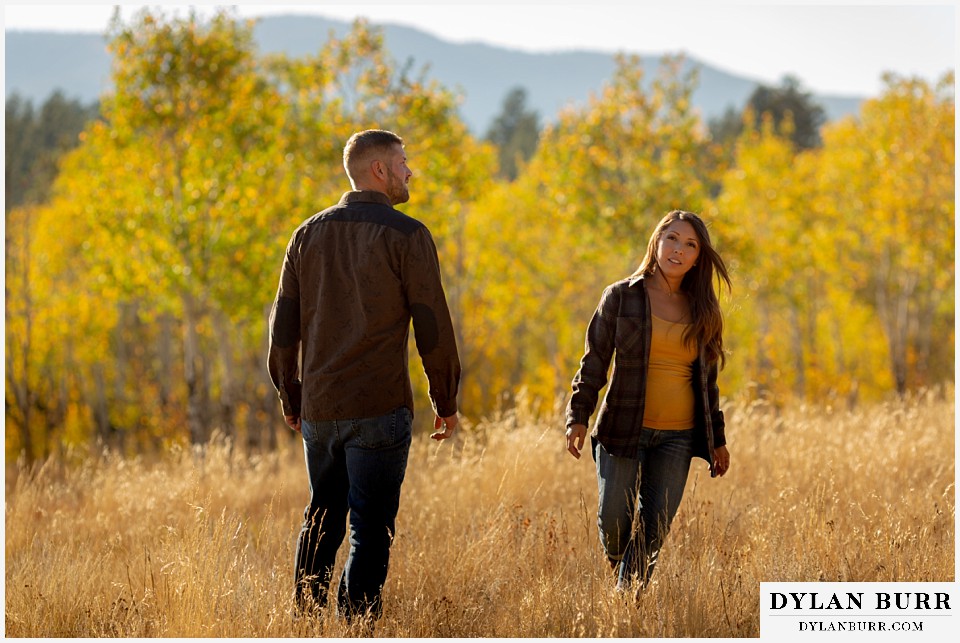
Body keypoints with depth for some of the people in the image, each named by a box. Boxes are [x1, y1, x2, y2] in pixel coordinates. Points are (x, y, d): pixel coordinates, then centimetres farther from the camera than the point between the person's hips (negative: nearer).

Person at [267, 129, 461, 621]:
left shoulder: (309, 234, 9)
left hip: (317, 410, 5)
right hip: (378, 410, -5)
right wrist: (445, 401, 3)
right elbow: (432, 326, -7)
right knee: (370, 530, -2)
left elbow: (283, 326, 11)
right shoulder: (406, 235, -6)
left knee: (321, 522, 18)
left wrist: (290, 396, 21)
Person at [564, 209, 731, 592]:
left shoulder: (701, 310, 11)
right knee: (613, 521, -5)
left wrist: (717, 438, 16)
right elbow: (594, 361, 0)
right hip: (624, 430, -3)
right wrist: (578, 416, -11)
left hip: (677, 438, 3)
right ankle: (620, 583, 23)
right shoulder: (621, 297, 1)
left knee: (654, 529, -4)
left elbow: (707, 380, 17)